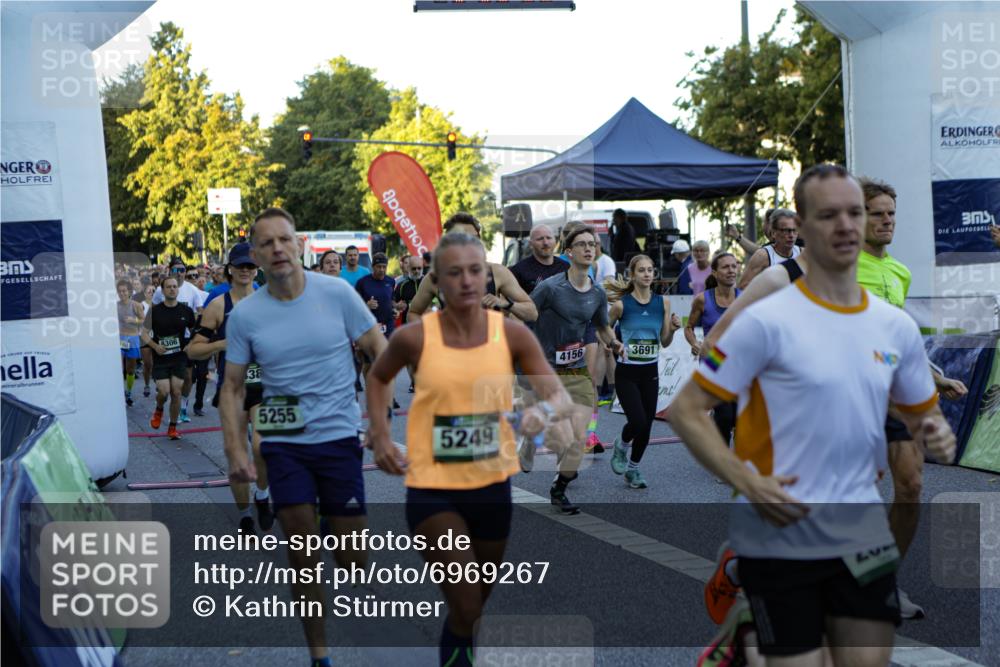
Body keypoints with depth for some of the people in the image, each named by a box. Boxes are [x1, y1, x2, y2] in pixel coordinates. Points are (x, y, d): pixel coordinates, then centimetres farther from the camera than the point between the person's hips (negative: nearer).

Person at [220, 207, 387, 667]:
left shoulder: (336, 293, -7)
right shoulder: (245, 314, -2)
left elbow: (378, 348, -1)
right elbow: (233, 387, 3)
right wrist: (236, 452, -5)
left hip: (339, 435, -1)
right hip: (283, 443, 1)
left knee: (351, 556, 6)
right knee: (302, 556, 5)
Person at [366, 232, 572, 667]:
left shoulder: (511, 333, -8)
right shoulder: (415, 337, -10)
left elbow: (560, 396, -10)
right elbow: (378, 377, 11)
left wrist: (543, 410, -33)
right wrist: (380, 435, 0)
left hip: (492, 486, 3)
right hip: (433, 489, -3)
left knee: (476, 608, 21)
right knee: (466, 610, -10)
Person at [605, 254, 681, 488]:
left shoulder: (663, 302, 1)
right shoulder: (621, 304, -9)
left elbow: (665, 343, 6)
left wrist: (673, 329, -13)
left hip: (651, 372, 4)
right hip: (626, 372, -4)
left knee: (647, 425, 6)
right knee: (638, 422, -15)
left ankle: (633, 469, 29)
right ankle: (620, 446, 19)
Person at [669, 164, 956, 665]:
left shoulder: (897, 326, 7)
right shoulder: (767, 321, -11)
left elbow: (922, 412, 20)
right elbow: (686, 410, -10)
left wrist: (937, 435, -3)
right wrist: (747, 481, -21)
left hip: (865, 537, 5)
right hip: (779, 539, -5)